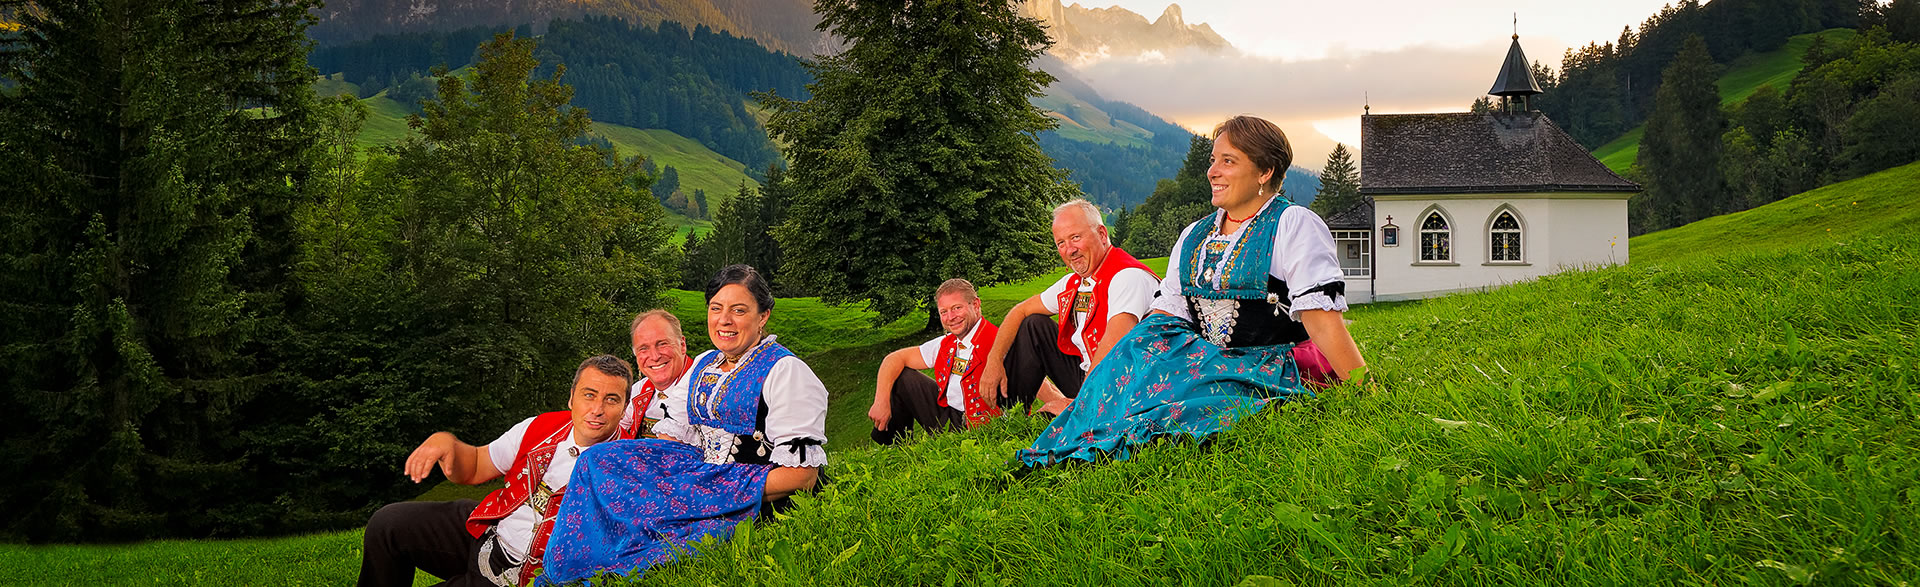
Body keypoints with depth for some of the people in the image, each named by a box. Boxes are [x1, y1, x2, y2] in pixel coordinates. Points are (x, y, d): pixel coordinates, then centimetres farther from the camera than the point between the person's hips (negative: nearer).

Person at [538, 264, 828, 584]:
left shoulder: (786, 371, -8)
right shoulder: (703, 365, 16)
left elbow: (803, 472, -15)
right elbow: (672, 432, 15)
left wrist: (733, 495, -22)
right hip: (704, 475, 8)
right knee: (599, 459, -7)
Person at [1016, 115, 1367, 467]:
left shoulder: (1293, 225, -3)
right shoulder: (1193, 236, 17)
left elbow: (1322, 318, -13)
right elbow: (1165, 313, 12)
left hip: (1269, 372, -6)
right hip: (1205, 359, 6)